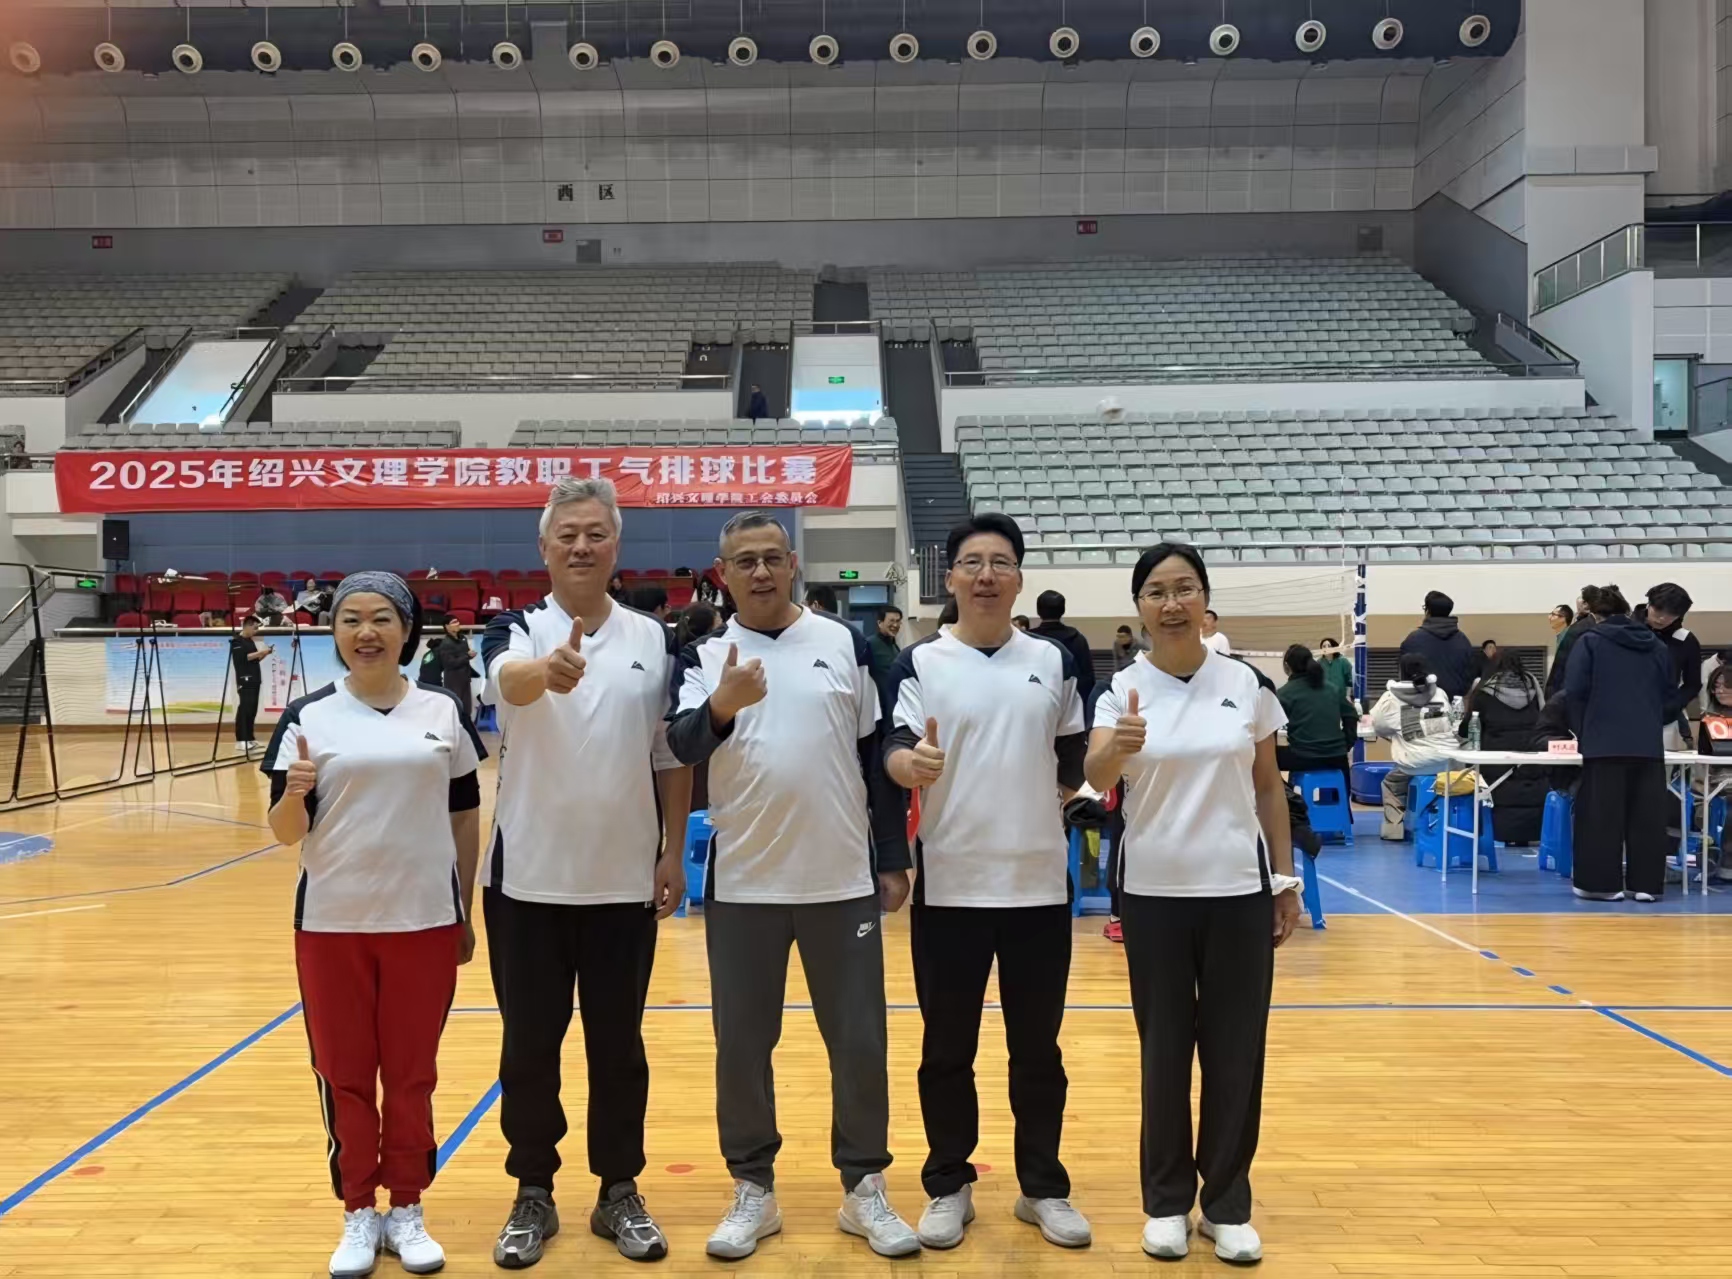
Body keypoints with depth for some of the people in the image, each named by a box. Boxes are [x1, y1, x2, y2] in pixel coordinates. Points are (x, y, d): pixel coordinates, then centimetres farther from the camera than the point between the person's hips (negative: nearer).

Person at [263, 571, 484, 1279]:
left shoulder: (444, 712, 1)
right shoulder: (309, 716, -2)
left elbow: (466, 819, 6)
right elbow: (285, 832, -3)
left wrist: (467, 914, 6)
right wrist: (295, 792, -24)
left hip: (425, 920, 0)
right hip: (332, 923, 0)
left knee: (412, 1074, 10)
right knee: (344, 1074, 10)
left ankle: (406, 1209, 26)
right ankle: (359, 1213, 25)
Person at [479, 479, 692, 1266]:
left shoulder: (655, 640, 3)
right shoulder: (515, 630, -4)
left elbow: (672, 757, 6)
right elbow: (509, 681, -29)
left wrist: (674, 853, 0)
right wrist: (547, 670, -52)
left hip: (624, 881, 1)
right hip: (528, 879, -1)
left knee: (618, 1045, 11)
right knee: (529, 1045, 10)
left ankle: (619, 1192, 26)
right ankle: (533, 1193, 26)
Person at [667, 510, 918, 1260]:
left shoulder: (846, 644, 3)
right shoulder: (704, 657, 1)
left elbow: (878, 755, 5)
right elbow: (682, 745, -16)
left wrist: (892, 859, 3)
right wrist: (722, 707, -37)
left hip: (842, 881, 0)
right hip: (742, 884, 0)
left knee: (860, 1041, 8)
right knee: (742, 1044, 9)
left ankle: (865, 1187, 24)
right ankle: (753, 1190, 25)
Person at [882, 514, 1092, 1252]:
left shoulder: (1054, 661, 6)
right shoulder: (921, 661, -2)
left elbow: (1073, 763, 13)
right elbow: (894, 751, -14)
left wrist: (1035, 809, 5)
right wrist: (912, 764, -33)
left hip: (1039, 885, 2)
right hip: (949, 886, -2)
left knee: (1038, 1048, 11)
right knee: (947, 1051, 9)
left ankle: (1043, 1188, 26)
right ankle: (948, 1188, 24)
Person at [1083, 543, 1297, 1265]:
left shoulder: (1244, 684, 0)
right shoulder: (1124, 689, -4)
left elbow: (1269, 787, 8)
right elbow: (1095, 778, -20)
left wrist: (1285, 878, 5)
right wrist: (1117, 748, -42)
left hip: (1238, 889, 1)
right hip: (1154, 893, -1)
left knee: (1236, 1051, 7)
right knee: (1164, 1051, 8)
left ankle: (1227, 1205, 22)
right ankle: (1167, 1201, 23)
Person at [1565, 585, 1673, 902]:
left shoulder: (1590, 642, 0)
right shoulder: (1657, 646, 13)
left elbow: (1575, 691, -5)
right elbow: (1671, 699, 16)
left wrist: (1582, 731, 7)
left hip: (1604, 742, -4)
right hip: (1649, 744, 4)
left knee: (1602, 814, 1)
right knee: (1647, 815, 7)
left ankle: (1602, 883, 2)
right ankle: (1646, 883, 9)